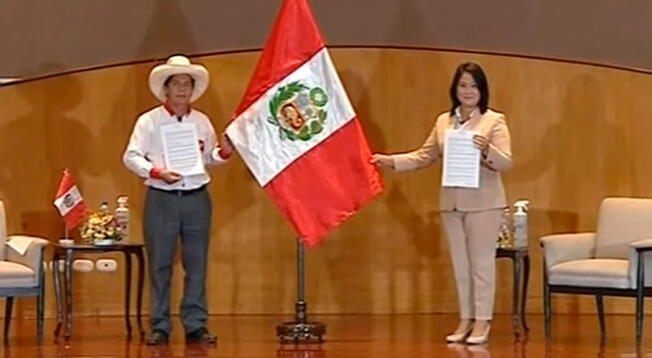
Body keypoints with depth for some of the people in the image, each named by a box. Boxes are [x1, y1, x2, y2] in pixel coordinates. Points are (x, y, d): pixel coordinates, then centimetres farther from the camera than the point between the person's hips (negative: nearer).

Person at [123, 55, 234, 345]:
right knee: (160, 265, 1)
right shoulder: (149, 121, 1)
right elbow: (131, 156, -3)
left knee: (196, 264, 4)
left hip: (197, 198, 3)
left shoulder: (202, 122, 10)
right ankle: (159, 327, 8)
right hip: (161, 199, -3)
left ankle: (196, 325, 10)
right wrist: (157, 172, -17)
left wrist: (223, 153, -5)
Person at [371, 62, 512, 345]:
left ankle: (482, 321, 6)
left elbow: (506, 163, -11)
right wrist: (391, 161, 4)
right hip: (451, 202, 5)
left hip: (483, 202, -5)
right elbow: (424, 157, 14)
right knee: (460, 263, 10)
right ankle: (466, 319, 18)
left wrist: (487, 150, -30)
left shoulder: (495, 121, -5)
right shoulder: (443, 121, 9)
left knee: (482, 262, 0)